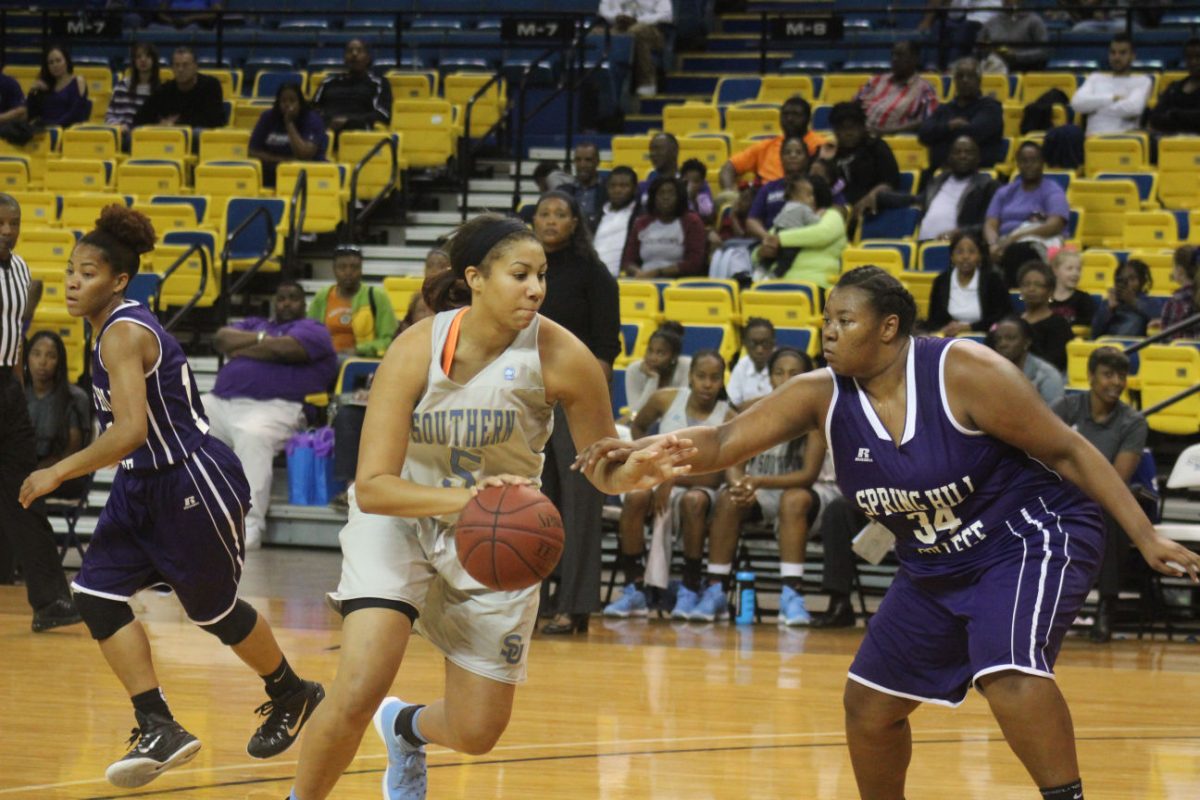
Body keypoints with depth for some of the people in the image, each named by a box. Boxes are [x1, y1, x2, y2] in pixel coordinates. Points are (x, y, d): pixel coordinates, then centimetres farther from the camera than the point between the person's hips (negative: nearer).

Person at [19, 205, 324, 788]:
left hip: (191, 486, -9)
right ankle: (159, 729, -6)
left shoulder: (123, 334, -22)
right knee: (97, 594, -5)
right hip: (145, 485, 9)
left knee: (213, 610, 8)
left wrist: (59, 473, -26)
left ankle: (293, 696, 33)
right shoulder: (118, 327, 6)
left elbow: (130, 432, -32)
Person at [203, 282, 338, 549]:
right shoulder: (254, 324, 34)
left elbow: (283, 349, -6)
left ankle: (250, 524, -40)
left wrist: (239, 350, 8)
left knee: (252, 436, -38)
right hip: (220, 402, 6)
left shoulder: (312, 329, 15)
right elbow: (222, 338, 15)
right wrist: (260, 338, 3)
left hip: (272, 407, -6)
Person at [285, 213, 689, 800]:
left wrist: (637, 474, -33)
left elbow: (602, 471, -8)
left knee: (476, 734, 7)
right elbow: (371, 487, -29)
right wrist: (462, 497, -46)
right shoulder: (416, 350, -25)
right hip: (398, 517, -2)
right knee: (356, 694, -22)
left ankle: (405, 728, 43)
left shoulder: (562, 358, -21)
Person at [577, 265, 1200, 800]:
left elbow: (1068, 452, -17)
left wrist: (1147, 537, -19)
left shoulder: (963, 373, -22)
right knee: (869, 703, 11)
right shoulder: (822, 396, -7)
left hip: (1032, 540, -7)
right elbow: (724, 442, -13)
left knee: (1009, 675, -33)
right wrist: (639, 449, -33)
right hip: (937, 566, 7)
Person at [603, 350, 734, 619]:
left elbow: (715, 477, -13)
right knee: (635, 497, -33)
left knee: (693, 501, -38)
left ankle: (690, 590, -28)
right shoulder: (666, 400, -2)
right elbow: (637, 427, 19)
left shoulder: (727, 419, -10)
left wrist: (673, 478, -21)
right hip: (659, 479, 2)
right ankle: (634, 590, -27)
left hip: (698, 486, -2)